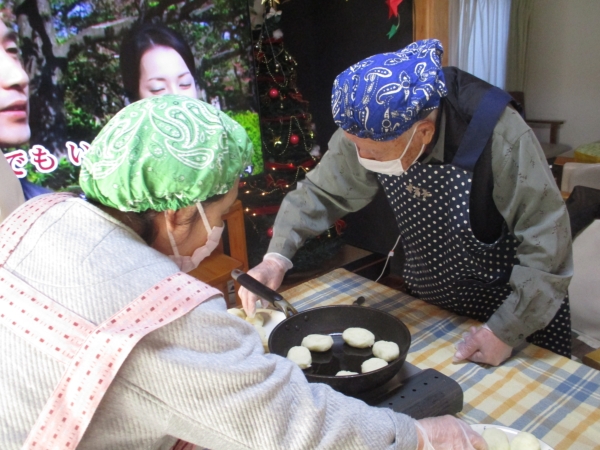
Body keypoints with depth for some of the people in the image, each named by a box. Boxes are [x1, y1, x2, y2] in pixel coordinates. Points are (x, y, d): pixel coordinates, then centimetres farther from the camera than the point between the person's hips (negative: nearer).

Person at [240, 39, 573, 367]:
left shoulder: (501, 139, -34)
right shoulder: (371, 130, -20)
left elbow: (546, 248, -27)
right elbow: (322, 192, -9)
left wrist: (506, 331, -24)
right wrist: (277, 258, -19)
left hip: (520, 305, -3)